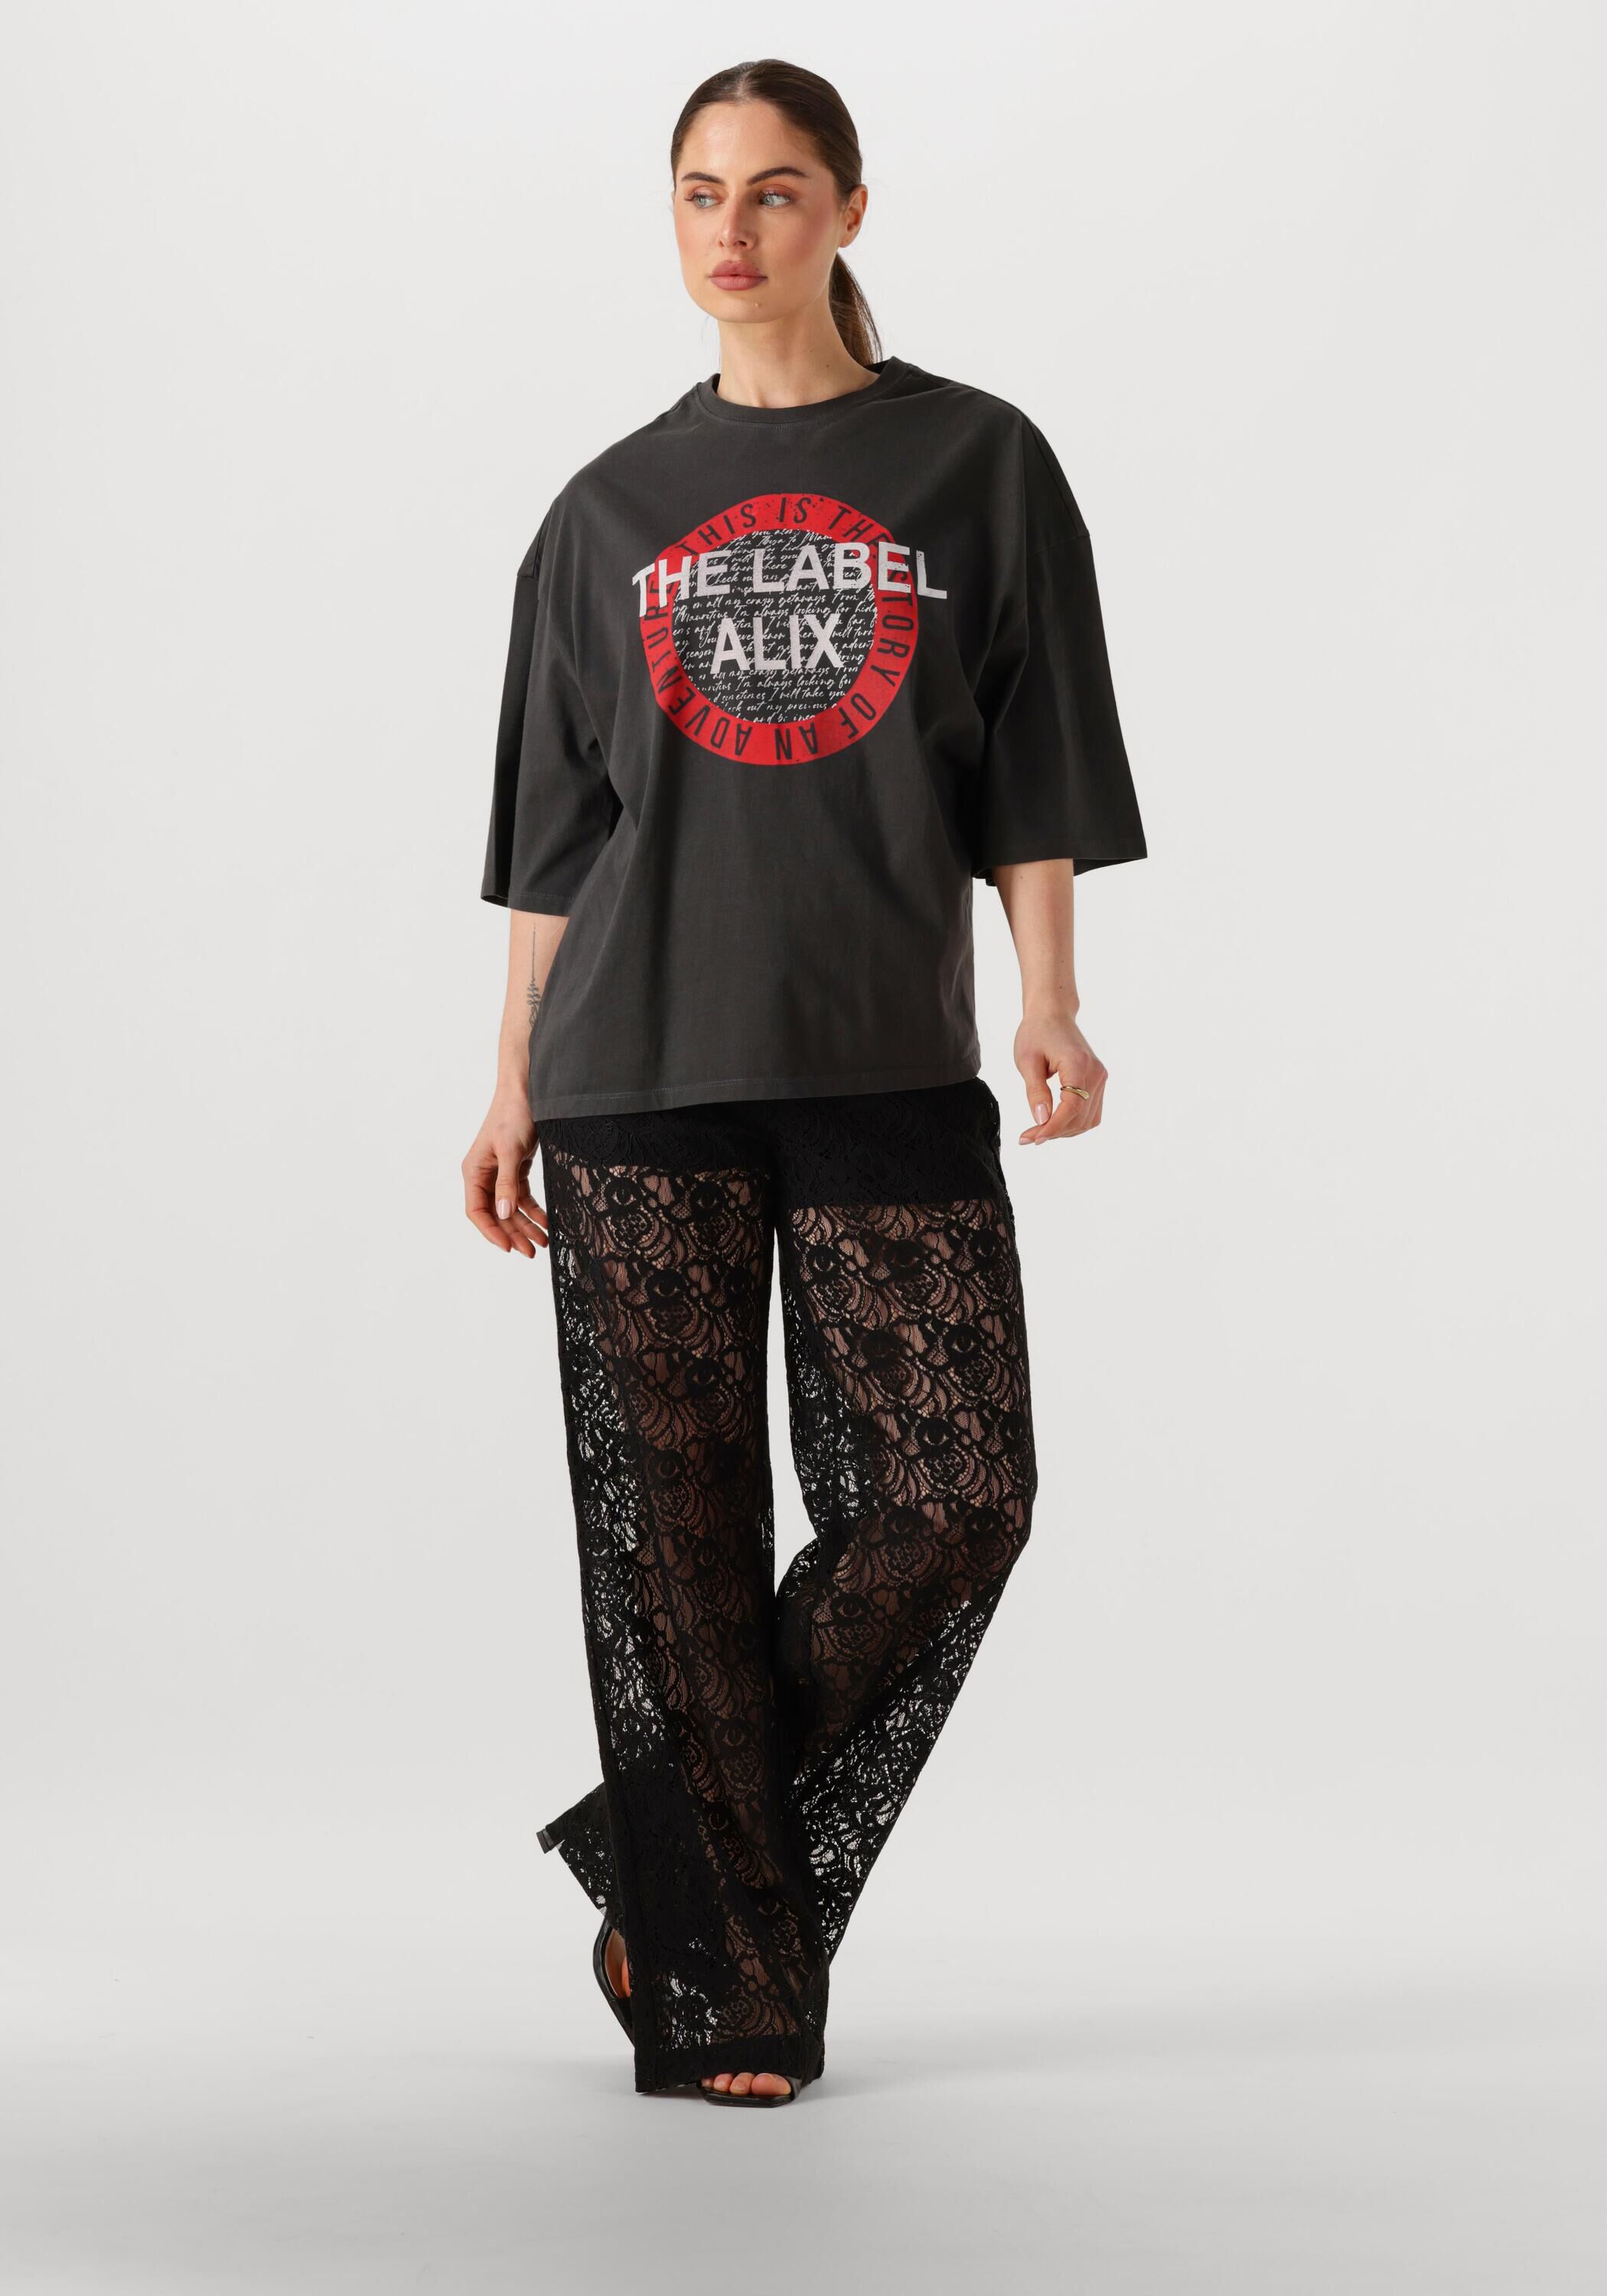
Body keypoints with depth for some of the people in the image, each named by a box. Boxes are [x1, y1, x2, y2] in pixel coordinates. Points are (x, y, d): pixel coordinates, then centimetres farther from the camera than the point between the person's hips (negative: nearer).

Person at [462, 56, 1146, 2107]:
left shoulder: (976, 466, 7)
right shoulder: (610, 511, 11)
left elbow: (1029, 782, 6)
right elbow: (553, 833, 12)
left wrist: (1049, 1009, -6)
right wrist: (511, 1083, 7)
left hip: (888, 1070, 0)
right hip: (638, 1078, 1)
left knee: (956, 1493, -8)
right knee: (676, 1528, -1)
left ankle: (665, 1855, 11)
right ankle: (721, 1987, 8)